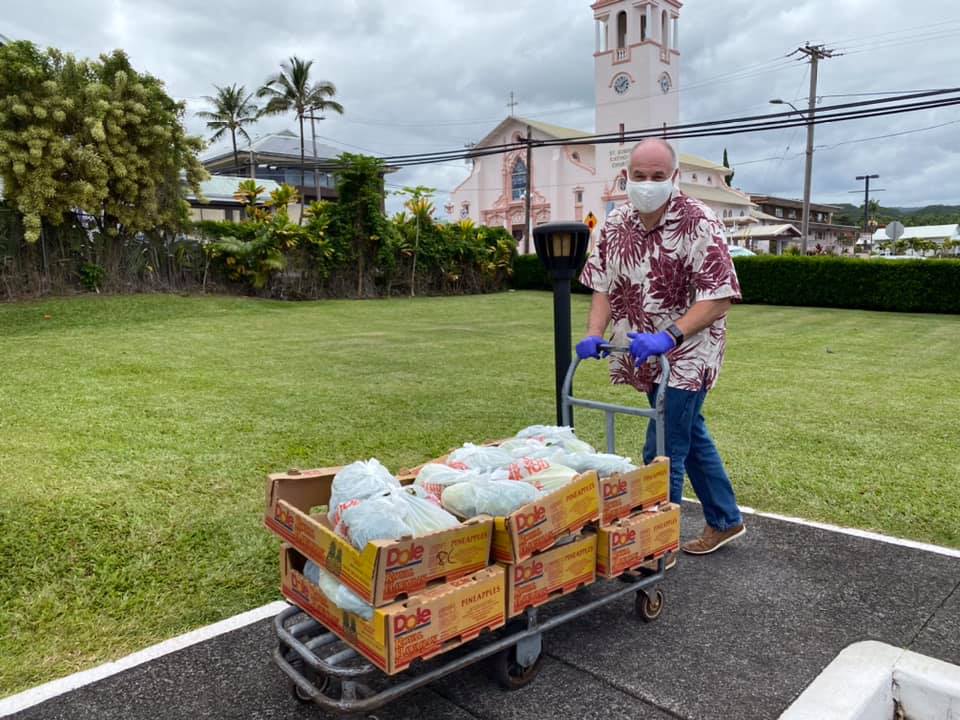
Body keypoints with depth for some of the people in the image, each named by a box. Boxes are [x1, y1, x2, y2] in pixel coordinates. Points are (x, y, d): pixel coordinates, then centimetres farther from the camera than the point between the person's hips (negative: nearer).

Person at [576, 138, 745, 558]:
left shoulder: (699, 224, -17)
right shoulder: (616, 225, 2)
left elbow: (719, 298, -21)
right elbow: (603, 286, 4)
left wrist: (669, 337, -32)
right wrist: (594, 334, -12)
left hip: (686, 355, -6)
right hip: (645, 357, 7)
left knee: (664, 453, -5)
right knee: (690, 437, 19)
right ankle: (725, 521, 37)